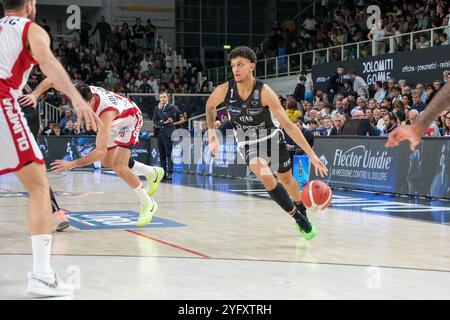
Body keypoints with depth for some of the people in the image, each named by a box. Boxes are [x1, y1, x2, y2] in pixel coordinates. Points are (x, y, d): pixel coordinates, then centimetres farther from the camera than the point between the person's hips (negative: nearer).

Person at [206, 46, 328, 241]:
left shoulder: (264, 92, -29)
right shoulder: (224, 91, -22)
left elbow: (288, 125, -30)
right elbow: (210, 105, 5)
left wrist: (311, 155, -34)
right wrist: (211, 133, 1)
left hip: (272, 137, 0)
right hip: (248, 143, 1)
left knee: (286, 179, 17)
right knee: (265, 177, -25)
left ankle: (301, 210, 49)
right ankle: (298, 218, -9)